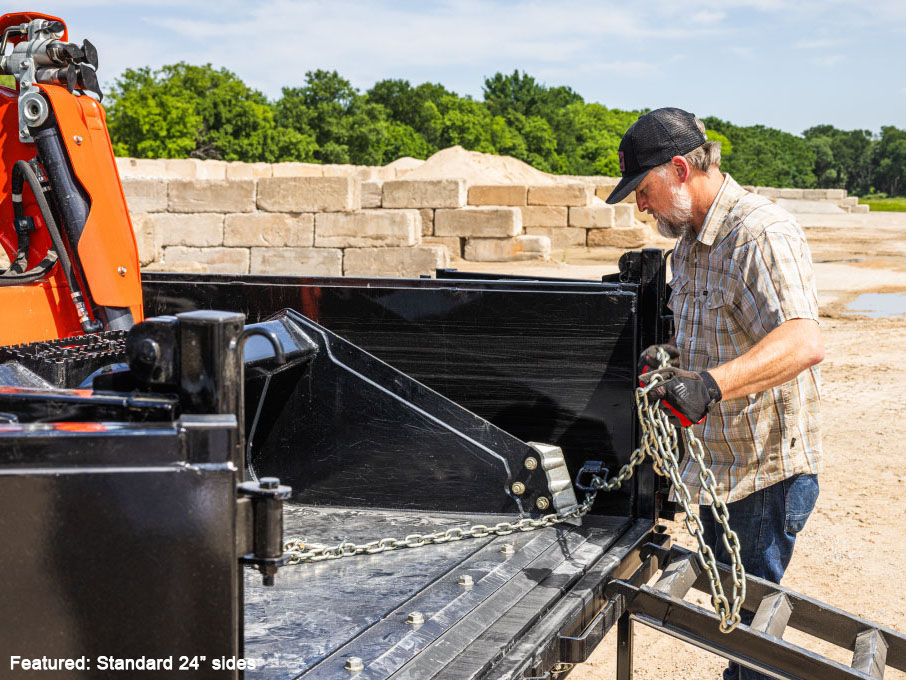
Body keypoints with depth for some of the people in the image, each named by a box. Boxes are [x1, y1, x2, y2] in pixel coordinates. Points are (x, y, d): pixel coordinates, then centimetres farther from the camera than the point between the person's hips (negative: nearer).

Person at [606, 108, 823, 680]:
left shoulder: (763, 233, -21)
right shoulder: (691, 241, 11)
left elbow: (803, 341, -36)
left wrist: (710, 383, -49)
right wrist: (673, 359, 3)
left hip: (768, 470, -9)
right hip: (716, 461, 9)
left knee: (749, 617, -3)